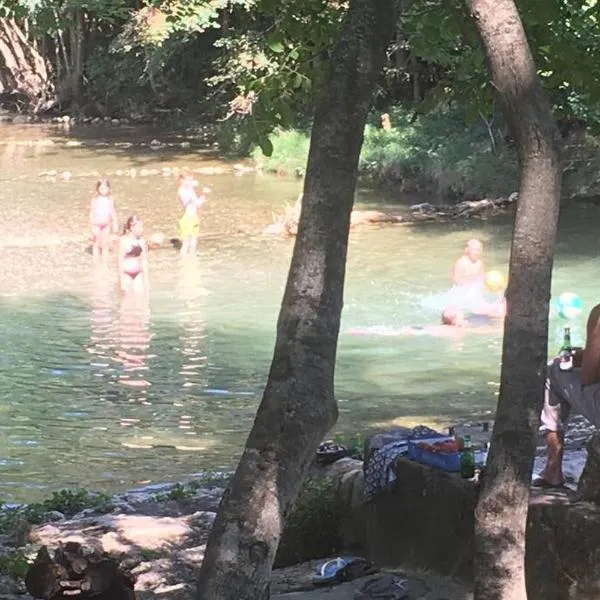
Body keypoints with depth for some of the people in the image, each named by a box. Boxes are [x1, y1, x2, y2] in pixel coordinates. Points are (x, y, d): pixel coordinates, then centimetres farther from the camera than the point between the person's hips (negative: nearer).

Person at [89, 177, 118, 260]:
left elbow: (112, 211, 5)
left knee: (105, 245, 8)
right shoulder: (95, 199, -9)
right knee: (97, 244, 7)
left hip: (106, 224, 2)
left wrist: (115, 224, 5)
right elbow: (92, 211, -7)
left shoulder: (110, 198, -2)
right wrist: (92, 226, -10)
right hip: (97, 224, -2)